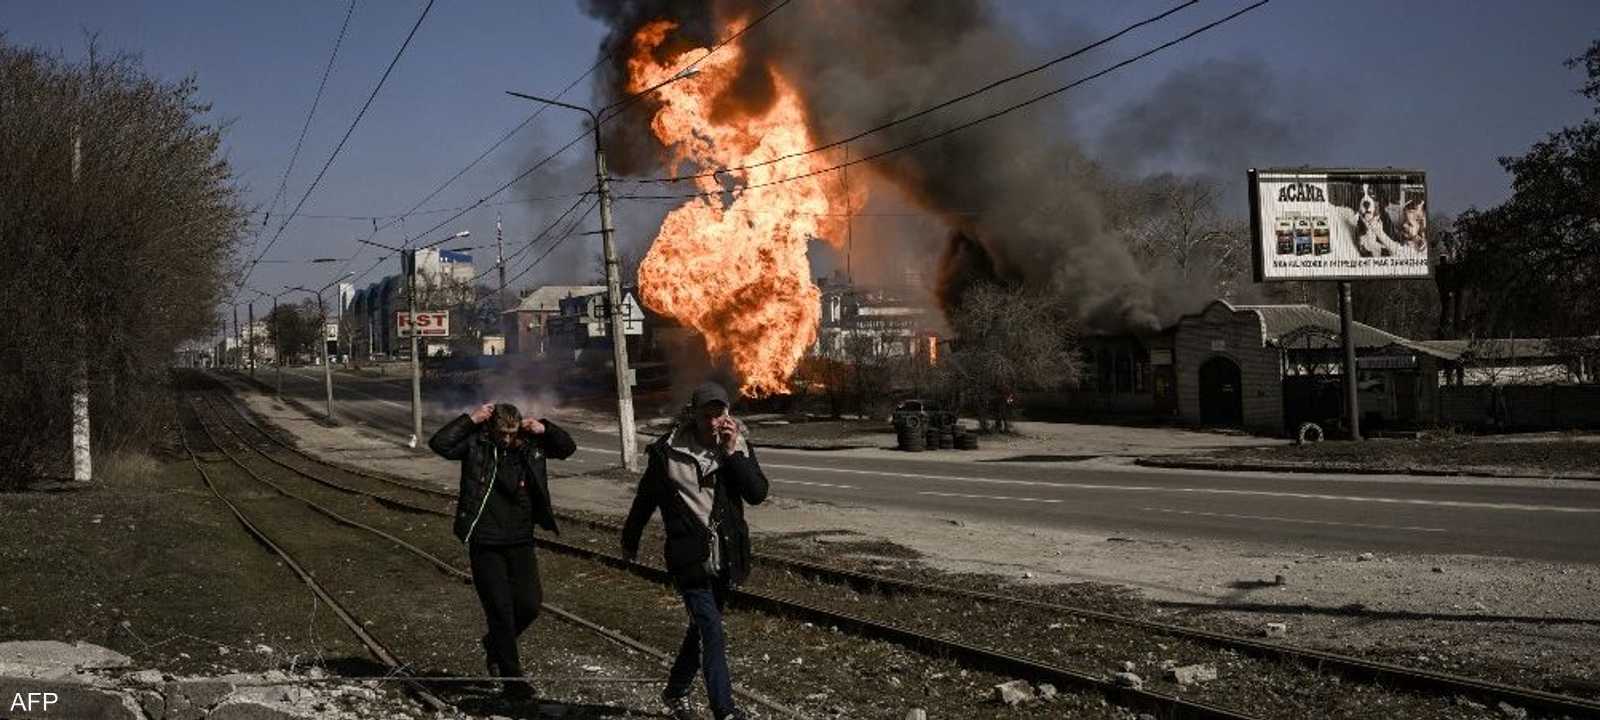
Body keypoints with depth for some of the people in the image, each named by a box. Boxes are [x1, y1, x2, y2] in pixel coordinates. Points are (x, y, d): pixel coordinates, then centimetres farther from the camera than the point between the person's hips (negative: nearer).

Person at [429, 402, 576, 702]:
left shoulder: (530, 444, 3)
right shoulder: (475, 444, -6)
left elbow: (568, 448, 9)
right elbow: (439, 444, -19)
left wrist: (545, 429, -7)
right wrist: (470, 420, -19)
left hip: (521, 542, 4)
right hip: (485, 544, -3)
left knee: (529, 604, 1)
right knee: (500, 610, -1)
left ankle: (495, 644, 31)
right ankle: (511, 678, 9)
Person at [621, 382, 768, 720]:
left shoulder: (740, 447, 0)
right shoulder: (669, 451, -8)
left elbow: (758, 493, -12)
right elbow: (645, 498, 6)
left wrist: (732, 453, -20)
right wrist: (630, 539, 18)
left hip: (724, 560, 4)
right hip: (690, 559, -4)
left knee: (702, 628, 18)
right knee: (711, 630, -13)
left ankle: (676, 692, 38)